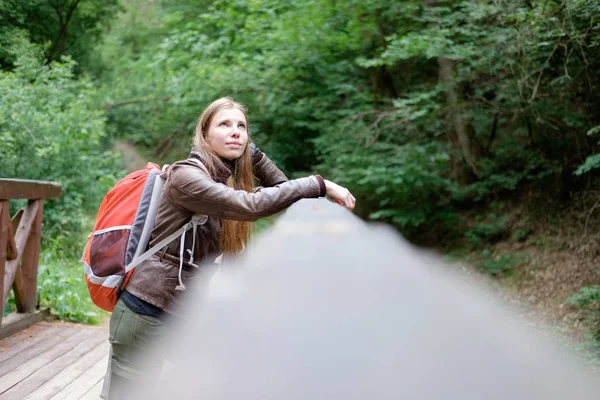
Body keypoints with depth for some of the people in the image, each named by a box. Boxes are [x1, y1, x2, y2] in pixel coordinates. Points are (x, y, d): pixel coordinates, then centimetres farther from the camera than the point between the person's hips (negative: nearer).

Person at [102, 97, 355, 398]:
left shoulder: (228, 181, 9)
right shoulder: (187, 176, -17)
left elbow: (281, 192, 11)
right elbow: (252, 206, -28)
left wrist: (251, 152, 1)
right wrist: (319, 184, -23)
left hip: (187, 313, 9)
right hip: (146, 311, -8)